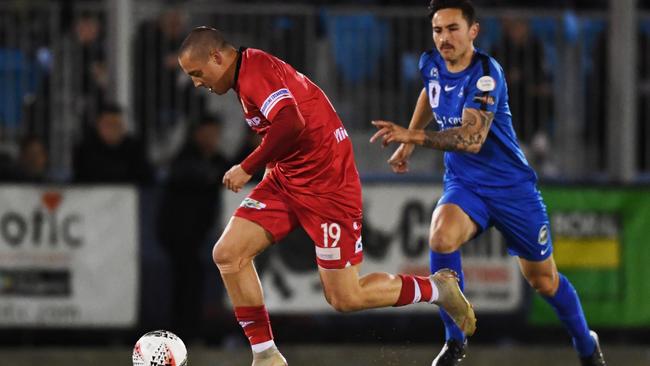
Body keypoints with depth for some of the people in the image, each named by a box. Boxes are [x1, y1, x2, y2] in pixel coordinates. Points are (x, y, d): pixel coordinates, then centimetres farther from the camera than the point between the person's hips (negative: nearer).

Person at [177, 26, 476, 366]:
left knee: (345, 298, -3)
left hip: (327, 185, -10)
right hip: (287, 179, 10)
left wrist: (247, 168, -24)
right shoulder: (250, 70, 10)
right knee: (227, 254, -4)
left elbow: (290, 123, -34)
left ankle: (437, 289, 18)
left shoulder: (255, 71, -20)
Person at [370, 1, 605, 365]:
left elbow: (472, 139, -37)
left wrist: (414, 136, -47)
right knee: (442, 237, -29)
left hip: (511, 186, -4)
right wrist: (407, 142, 23)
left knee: (543, 279, 9)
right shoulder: (431, 63, -4)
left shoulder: (485, 73, -25)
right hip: (464, 184, 4)